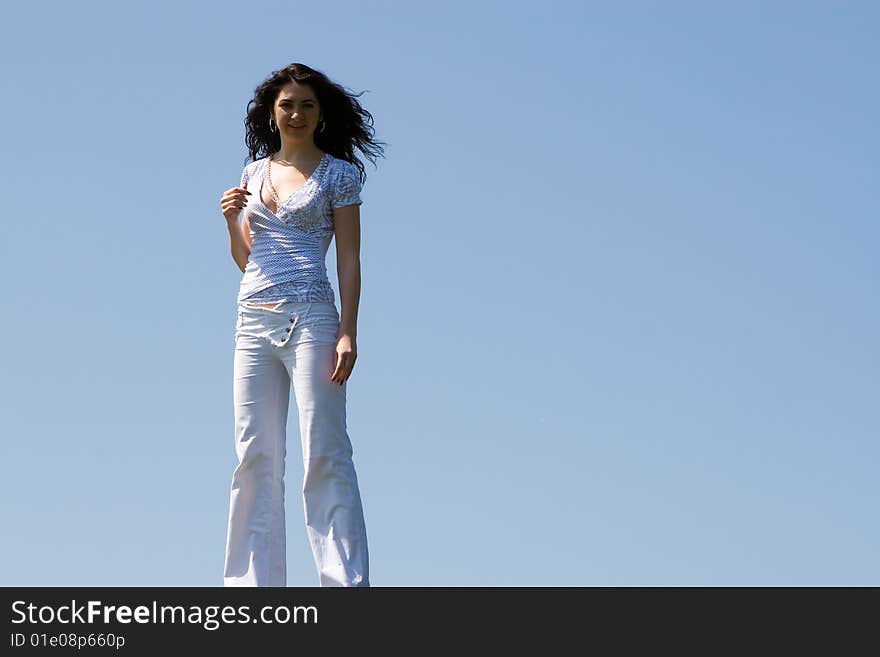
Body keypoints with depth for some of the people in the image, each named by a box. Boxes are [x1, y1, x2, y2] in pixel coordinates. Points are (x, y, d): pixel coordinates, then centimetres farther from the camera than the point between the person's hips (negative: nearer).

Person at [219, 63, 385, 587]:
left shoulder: (339, 173, 4)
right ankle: (255, 583, 3)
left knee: (324, 454, -9)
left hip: (309, 317, -5)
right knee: (256, 458, 2)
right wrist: (233, 221, 2)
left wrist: (348, 333, -11)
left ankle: (346, 580, -11)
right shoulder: (254, 173, 17)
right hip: (254, 322, 5)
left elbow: (349, 260, -1)